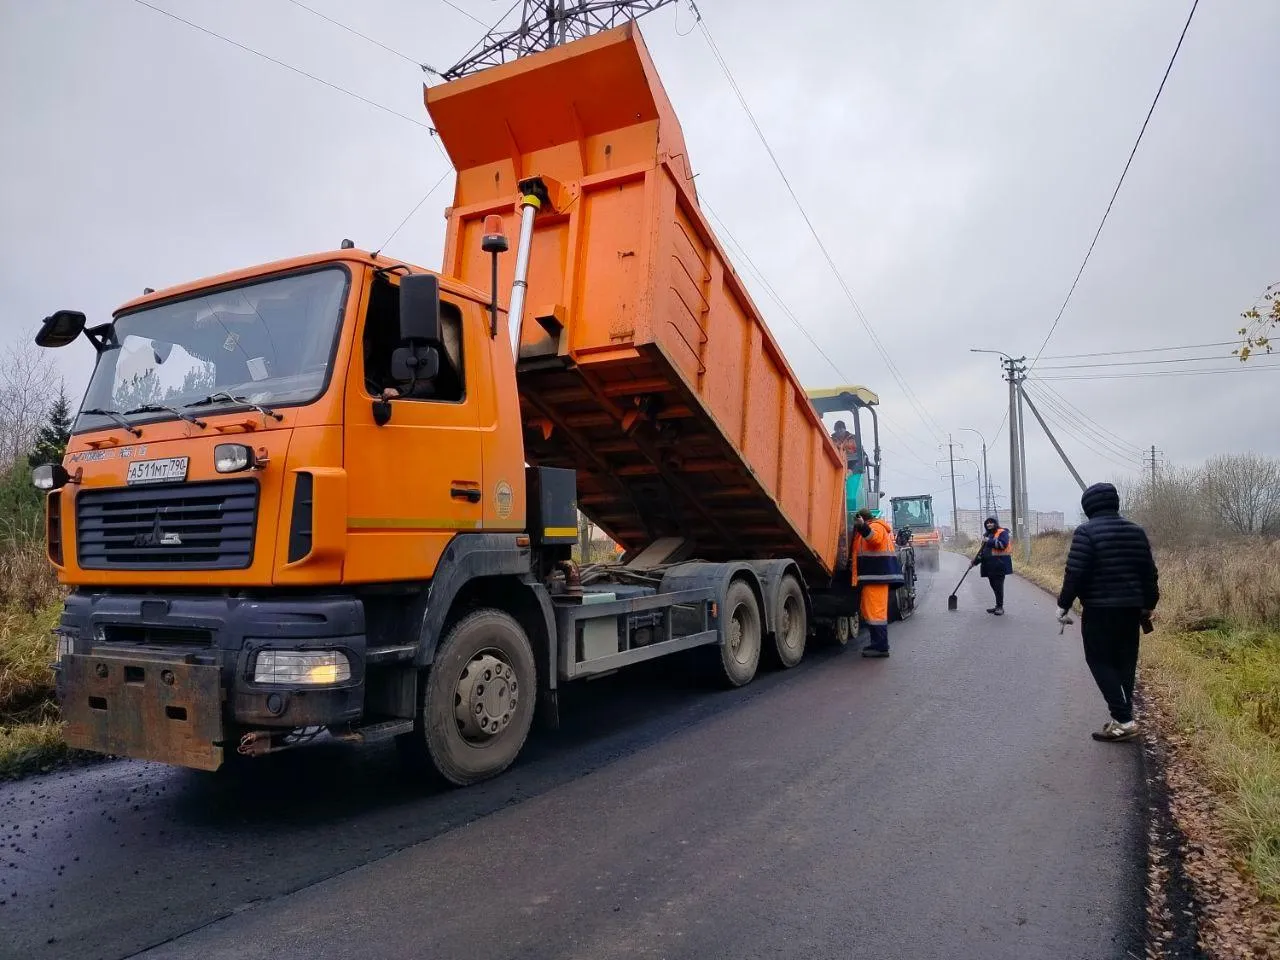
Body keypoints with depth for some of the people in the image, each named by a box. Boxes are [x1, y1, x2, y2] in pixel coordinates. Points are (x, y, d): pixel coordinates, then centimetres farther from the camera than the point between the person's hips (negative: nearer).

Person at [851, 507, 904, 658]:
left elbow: (875, 538, -31)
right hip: (876, 575, 11)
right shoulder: (874, 527, 26)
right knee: (867, 609, 17)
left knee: (875, 610, -12)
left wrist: (863, 527, -46)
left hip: (876, 576, -11)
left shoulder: (876, 526, -8)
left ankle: (881, 647, -12)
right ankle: (878, 643, 23)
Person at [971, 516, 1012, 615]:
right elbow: (982, 550, 26)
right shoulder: (987, 535, 22)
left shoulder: (1002, 532, -2)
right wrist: (975, 562, 19)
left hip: (999, 563, -8)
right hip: (989, 564, 8)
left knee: (998, 585, -8)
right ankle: (998, 606, 17)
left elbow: (1002, 544, -20)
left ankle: (1000, 607, -3)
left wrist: (989, 541, -15)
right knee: (993, 586, 9)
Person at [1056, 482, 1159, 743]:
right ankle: (1123, 719, 18)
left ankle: (1122, 719, -7)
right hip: (1131, 607, 7)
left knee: (1100, 661, 1)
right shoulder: (1136, 531, 9)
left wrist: (1063, 604, -8)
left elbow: (1075, 572, -17)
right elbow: (1150, 572, 12)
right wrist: (1148, 604, 22)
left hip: (1099, 608, -7)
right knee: (1125, 662, 13)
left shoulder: (1086, 531, -12)